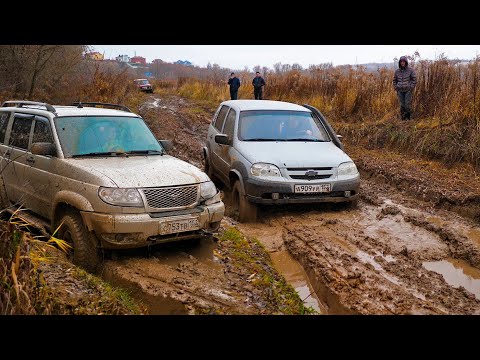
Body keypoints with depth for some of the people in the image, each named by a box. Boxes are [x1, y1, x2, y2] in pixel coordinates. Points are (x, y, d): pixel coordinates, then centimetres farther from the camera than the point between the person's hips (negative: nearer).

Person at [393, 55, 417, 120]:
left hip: (408, 90, -2)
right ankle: (403, 118, 12)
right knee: (402, 105, 2)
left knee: (408, 104, -7)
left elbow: (414, 79, -1)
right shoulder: (397, 71, 4)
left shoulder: (410, 70, -4)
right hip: (400, 91, 2)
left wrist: (411, 88, -9)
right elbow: (394, 80, 16)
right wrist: (396, 88, 6)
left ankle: (408, 117, 6)